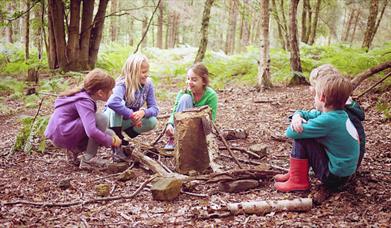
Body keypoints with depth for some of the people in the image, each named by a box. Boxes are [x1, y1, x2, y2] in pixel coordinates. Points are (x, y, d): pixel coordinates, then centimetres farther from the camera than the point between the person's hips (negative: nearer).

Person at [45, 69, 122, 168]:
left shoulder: (84, 96, 6)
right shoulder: (84, 102, -23)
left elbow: (89, 122, 12)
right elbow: (91, 131, -35)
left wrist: (112, 137, 1)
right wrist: (111, 141, -19)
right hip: (61, 134, -9)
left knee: (109, 134, 6)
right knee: (101, 119, -23)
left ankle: (74, 150, 10)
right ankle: (89, 159, -16)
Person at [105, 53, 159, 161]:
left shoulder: (148, 84, -13)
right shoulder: (123, 84, -28)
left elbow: (154, 108, -16)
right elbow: (112, 102, -49)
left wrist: (143, 112, -37)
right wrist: (132, 115, -46)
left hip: (128, 121, 4)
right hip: (112, 118, -4)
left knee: (152, 121, -22)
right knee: (116, 108, -37)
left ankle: (122, 138, 0)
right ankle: (117, 147, -27)